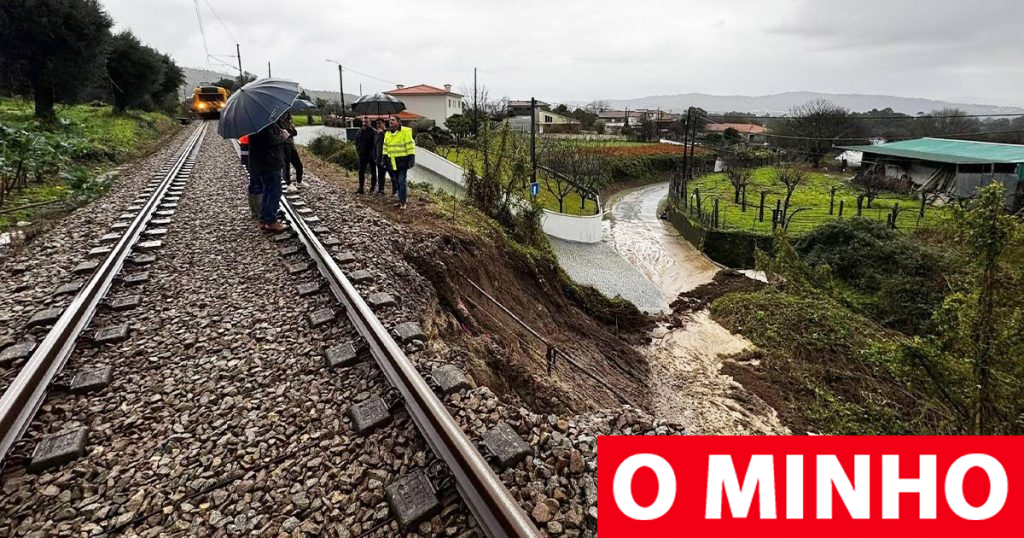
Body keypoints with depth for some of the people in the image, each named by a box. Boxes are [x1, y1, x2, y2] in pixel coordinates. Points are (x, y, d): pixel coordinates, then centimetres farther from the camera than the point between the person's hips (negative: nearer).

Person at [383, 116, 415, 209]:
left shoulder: (405, 132, -8)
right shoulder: (387, 134, 12)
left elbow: (410, 146, -10)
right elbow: (385, 147, 19)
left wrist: (411, 158, -14)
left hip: (402, 161, -7)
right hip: (392, 162, 7)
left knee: (401, 182, -8)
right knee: (396, 182, 11)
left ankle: (402, 202, -3)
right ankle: (401, 199, 21)